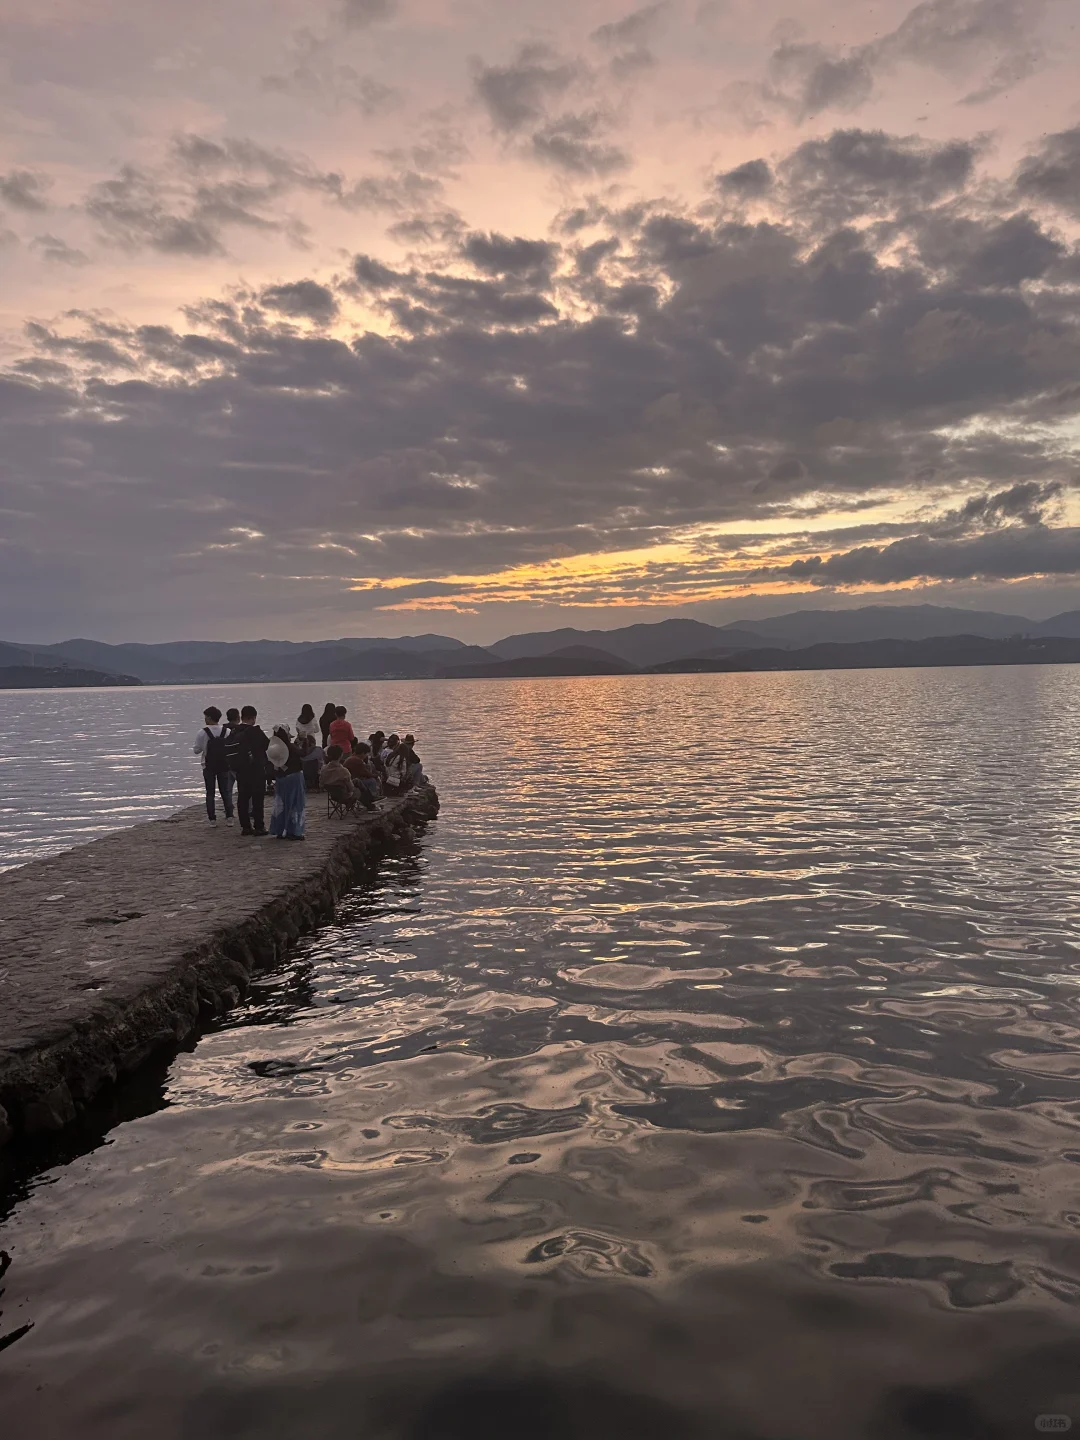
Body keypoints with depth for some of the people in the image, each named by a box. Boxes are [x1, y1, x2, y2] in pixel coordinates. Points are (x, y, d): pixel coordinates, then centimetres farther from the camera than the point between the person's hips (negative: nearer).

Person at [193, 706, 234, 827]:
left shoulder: (202, 733, -12)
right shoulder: (227, 731, -6)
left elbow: (196, 750, -7)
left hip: (208, 766, -2)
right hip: (224, 765, 2)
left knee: (210, 792, 8)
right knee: (225, 791, 11)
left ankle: (212, 818, 6)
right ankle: (229, 817, 6)